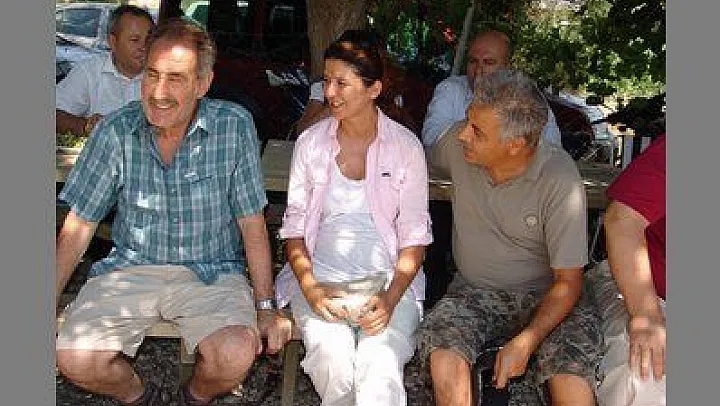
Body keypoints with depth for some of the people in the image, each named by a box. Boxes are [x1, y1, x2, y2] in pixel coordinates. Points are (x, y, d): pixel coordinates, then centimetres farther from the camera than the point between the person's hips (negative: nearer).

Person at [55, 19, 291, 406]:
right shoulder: (115, 131, -6)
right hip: (129, 268, 2)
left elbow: (252, 223, -5)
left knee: (236, 358, -27)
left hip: (212, 271, -1)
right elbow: (78, 227, 1)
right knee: (73, 359, -19)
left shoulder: (234, 126, -10)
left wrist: (265, 308, -6)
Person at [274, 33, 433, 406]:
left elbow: (414, 237, 1)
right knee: (332, 357, -27)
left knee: (381, 366, -31)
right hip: (320, 274, 1)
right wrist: (310, 287, -11)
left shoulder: (406, 146, 2)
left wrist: (390, 298, -15)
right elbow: (295, 227, 6)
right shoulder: (311, 142, 5)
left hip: (387, 276, -1)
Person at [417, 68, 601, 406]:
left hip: (545, 297, -2)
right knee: (443, 358, -29)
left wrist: (525, 343, -23)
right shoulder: (456, 144, -7)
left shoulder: (559, 178, -17)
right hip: (473, 292, 3)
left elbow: (568, 282, -13)